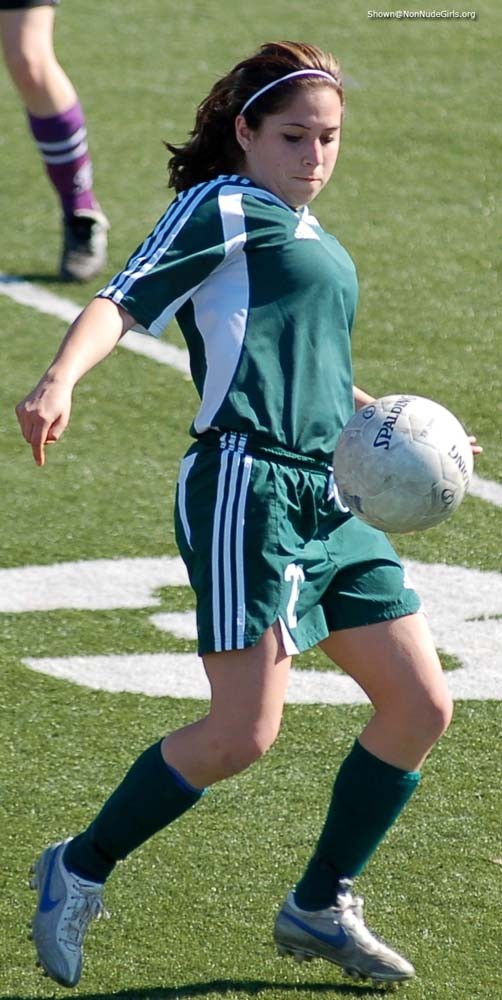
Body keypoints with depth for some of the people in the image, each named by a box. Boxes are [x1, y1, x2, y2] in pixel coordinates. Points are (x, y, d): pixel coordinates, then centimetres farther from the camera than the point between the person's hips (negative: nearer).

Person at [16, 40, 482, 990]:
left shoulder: (311, 241, 24)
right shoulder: (221, 208, -1)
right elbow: (122, 301, -13)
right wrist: (61, 379, -32)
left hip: (324, 501, 9)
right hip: (245, 486, -9)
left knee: (420, 706, 6)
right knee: (243, 734, -14)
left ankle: (319, 908, 19)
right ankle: (77, 874, 4)